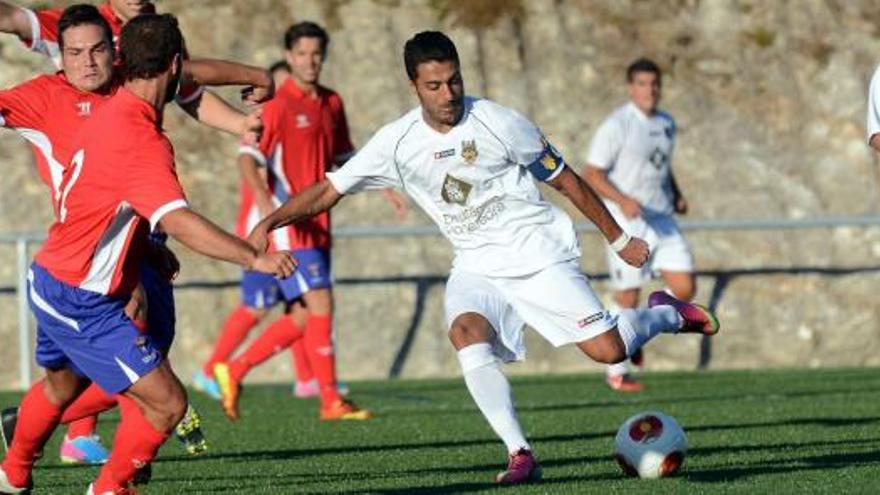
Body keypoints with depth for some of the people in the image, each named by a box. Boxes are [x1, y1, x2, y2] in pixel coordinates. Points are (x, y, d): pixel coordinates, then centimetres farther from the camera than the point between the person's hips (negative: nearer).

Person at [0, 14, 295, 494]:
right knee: (167, 403, -10)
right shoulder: (141, 141, -28)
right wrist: (255, 259, -44)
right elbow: (178, 221, -40)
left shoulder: (112, 111, 2)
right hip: (83, 304, -10)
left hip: (50, 280, 10)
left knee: (60, 384, 35)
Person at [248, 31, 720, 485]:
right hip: (476, 264, 3)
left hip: (539, 254, -2)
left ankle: (666, 313, 24)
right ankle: (520, 455, -28)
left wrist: (618, 239, 5)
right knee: (466, 332, -30)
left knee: (608, 349, -12)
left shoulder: (498, 122, -13)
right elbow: (328, 191, -3)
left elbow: (565, 180, -2)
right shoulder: (397, 142, -6)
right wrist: (268, 223, -18)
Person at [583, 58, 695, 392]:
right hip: (626, 224, -6)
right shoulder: (616, 125, -11)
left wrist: (676, 195, 9)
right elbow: (591, 174, -12)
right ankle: (616, 372, 15)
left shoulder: (666, 124, 11)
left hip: (662, 221, 6)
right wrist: (622, 200, -26)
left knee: (685, 290, -6)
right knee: (627, 300, -2)